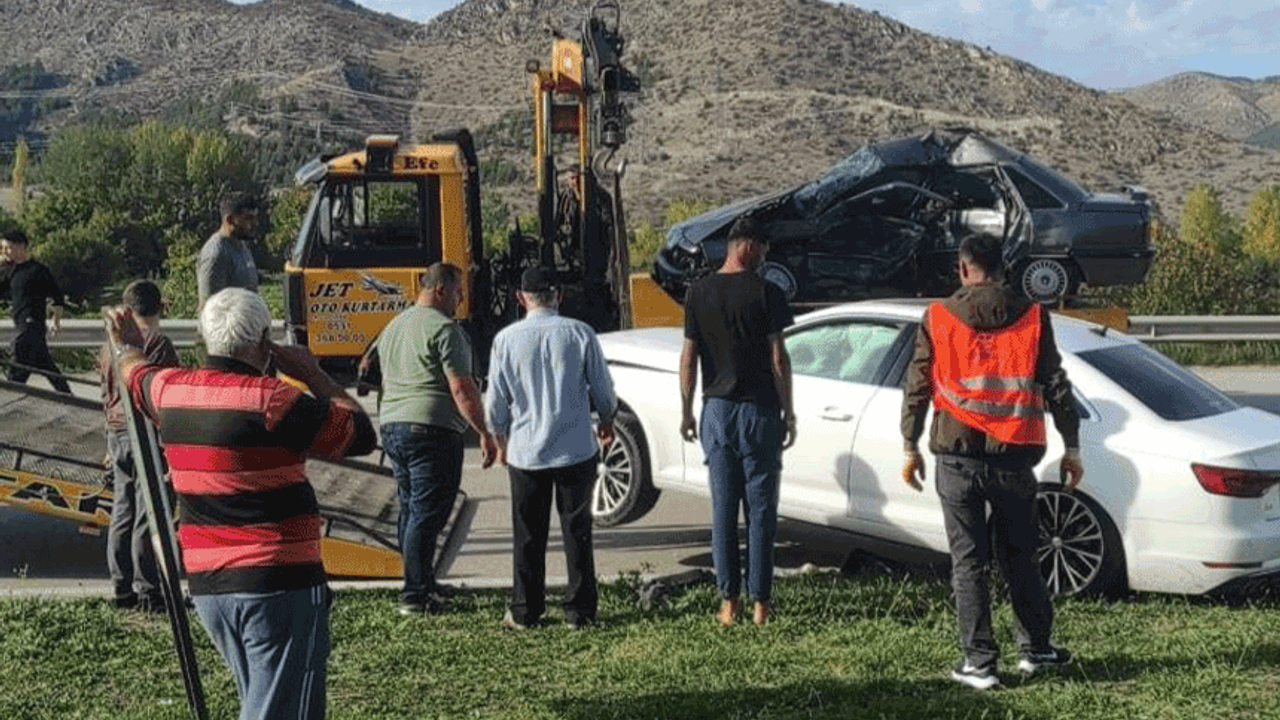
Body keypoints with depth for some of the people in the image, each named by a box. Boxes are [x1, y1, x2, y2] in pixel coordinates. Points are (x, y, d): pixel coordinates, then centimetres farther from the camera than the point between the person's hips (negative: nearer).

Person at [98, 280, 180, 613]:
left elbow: (107, 396, 16)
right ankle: (148, 591, 0)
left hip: (117, 434, 7)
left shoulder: (111, 345, 9)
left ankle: (122, 589, 17)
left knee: (122, 511, 11)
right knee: (148, 514, -3)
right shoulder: (160, 346, -12)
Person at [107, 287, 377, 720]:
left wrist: (127, 347, 53)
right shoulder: (272, 401, -15)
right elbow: (361, 435, -7)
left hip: (205, 585, 8)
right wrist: (313, 375, 4)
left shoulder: (170, 390, 5)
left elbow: (137, 375, 30)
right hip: (279, 585, -8)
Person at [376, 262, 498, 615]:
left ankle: (423, 582, 24)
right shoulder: (443, 328, -11)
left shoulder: (393, 327, 19)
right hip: (432, 429, -9)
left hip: (392, 427, 9)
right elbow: (461, 389, -16)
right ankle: (415, 595, -5)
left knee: (411, 509, 15)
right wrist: (485, 433, -13)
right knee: (427, 513, -6)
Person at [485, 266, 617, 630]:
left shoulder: (506, 339, -5)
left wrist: (500, 440, 19)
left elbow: (495, 402, 1)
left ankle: (525, 612, 17)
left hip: (525, 451, 0)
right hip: (576, 450, 0)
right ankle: (580, 610, 13)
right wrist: (606, 422, 22)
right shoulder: (580, 333, -6)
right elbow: (603, 389, 1)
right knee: (577, 531, 9)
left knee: (528, 535, 11)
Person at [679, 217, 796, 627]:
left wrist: (686, 411, 12)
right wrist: (787, 412, 0)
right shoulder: (766, 293, -8)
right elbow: (778, 358, -8)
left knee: (723, 508, 8)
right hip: (759, 409, -3)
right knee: (761, 509, 5)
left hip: (717, 411, 3)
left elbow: (689, 357, 4)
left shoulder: (698, 293, 2)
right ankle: (760, 601, 7)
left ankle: (728, 602, 10)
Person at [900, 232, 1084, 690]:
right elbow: (1057, 388, 3)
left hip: (957, 458, -1)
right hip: (1013, 458, 1)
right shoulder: (1032, 318, 1)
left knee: (968, 561, 4)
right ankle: (1035, 648, 23)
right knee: (1019, 557, 16)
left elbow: (916, 387, 1)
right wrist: (1071, 449, 10)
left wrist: (910, 449, 10)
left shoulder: (938, 318, -1)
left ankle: (979, 662, 5)